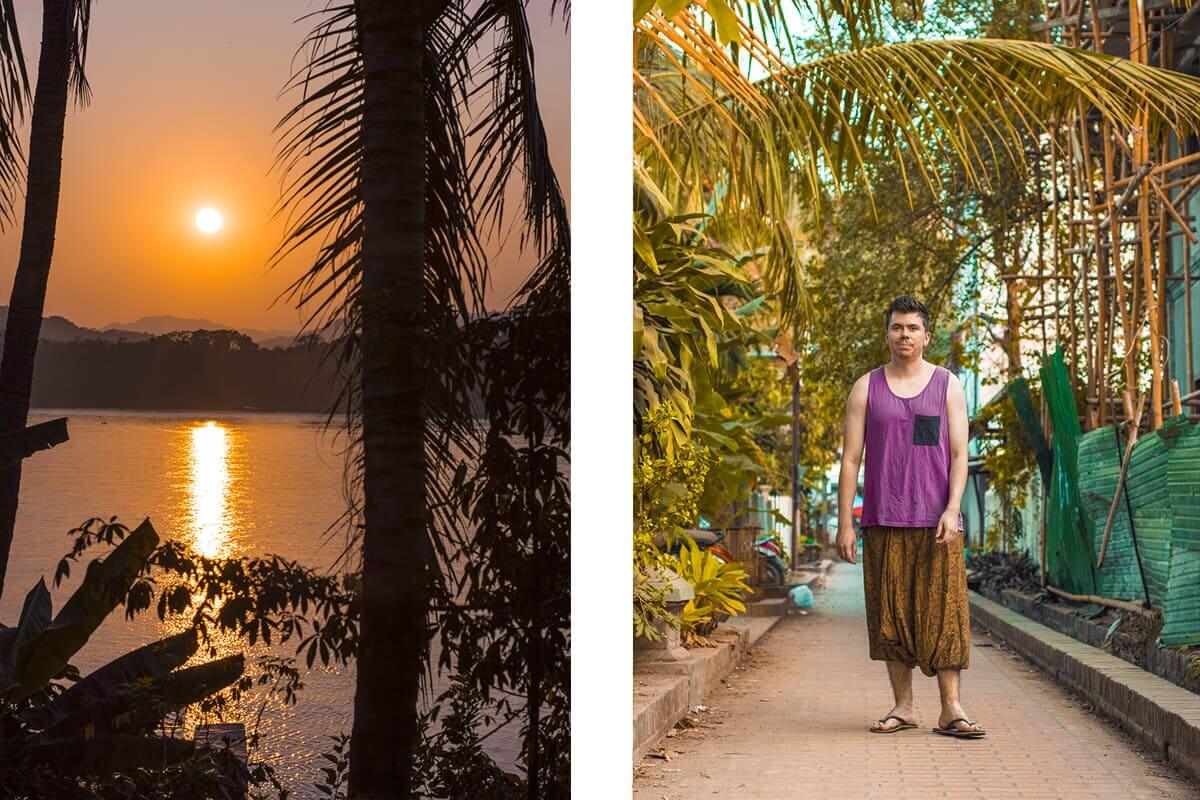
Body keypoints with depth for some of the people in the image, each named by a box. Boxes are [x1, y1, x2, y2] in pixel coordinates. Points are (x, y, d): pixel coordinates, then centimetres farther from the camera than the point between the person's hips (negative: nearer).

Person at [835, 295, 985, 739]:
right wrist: (845, 523, 0)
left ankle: (950, 709, -1)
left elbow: (959, 454, 4)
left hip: (936, 520, -1)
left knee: (943, 611, -5)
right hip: (882, 520, 1)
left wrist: (952, 509, -10)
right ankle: (903, 706, 11)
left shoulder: (948, 385, 8)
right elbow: (850, 459, 6)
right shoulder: (866, 388, 9)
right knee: (890, 612, 3)